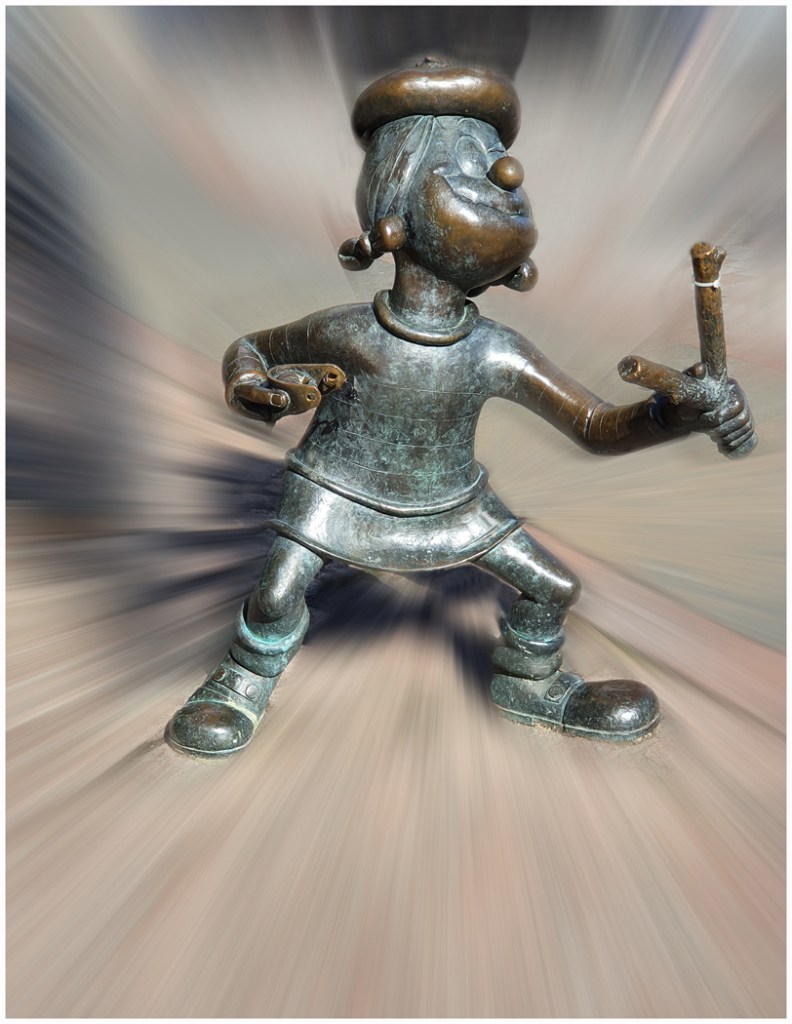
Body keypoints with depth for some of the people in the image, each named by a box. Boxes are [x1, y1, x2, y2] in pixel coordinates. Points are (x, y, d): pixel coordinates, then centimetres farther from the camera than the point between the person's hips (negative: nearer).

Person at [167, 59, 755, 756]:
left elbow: (599, 427, -11)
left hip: (452, 501, 3)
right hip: (342, 488, -1)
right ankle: (241, 687, 31)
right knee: (277, 595, -9)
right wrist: (247, 392, -21)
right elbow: (250, 346, 0)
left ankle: (529, 685, 40)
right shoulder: (347, 333, -19)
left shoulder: (498, 355, -16)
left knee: (554, 586, 6)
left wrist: (680, 411, -27)